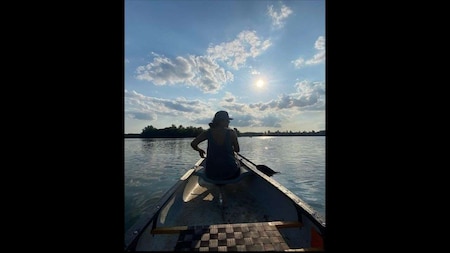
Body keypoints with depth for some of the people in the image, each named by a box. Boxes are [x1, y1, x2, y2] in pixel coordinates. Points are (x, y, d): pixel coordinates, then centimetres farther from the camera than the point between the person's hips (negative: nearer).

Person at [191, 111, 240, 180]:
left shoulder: (208, 132, -4)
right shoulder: (231, 132, -9)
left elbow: (193, 144, -8)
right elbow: (237, 150, -2)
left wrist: (199, 150, 13)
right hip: (230, 172, -1)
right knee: (237, 162, 31)